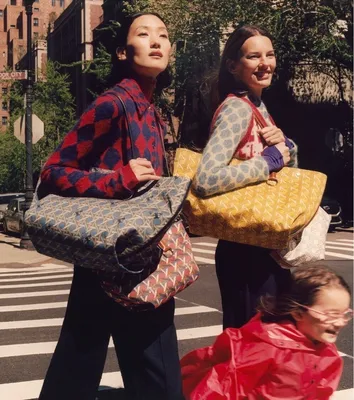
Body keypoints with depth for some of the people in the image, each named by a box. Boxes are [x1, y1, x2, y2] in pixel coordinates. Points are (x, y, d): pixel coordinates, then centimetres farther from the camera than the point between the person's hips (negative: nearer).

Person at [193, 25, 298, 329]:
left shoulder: (258, 106, 10)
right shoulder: (236, 109, -18)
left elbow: (287, 166, 20)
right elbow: (205, 181, -33)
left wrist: (285, 145, -2)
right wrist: (269, 161, -22)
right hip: (246, 249, -9)